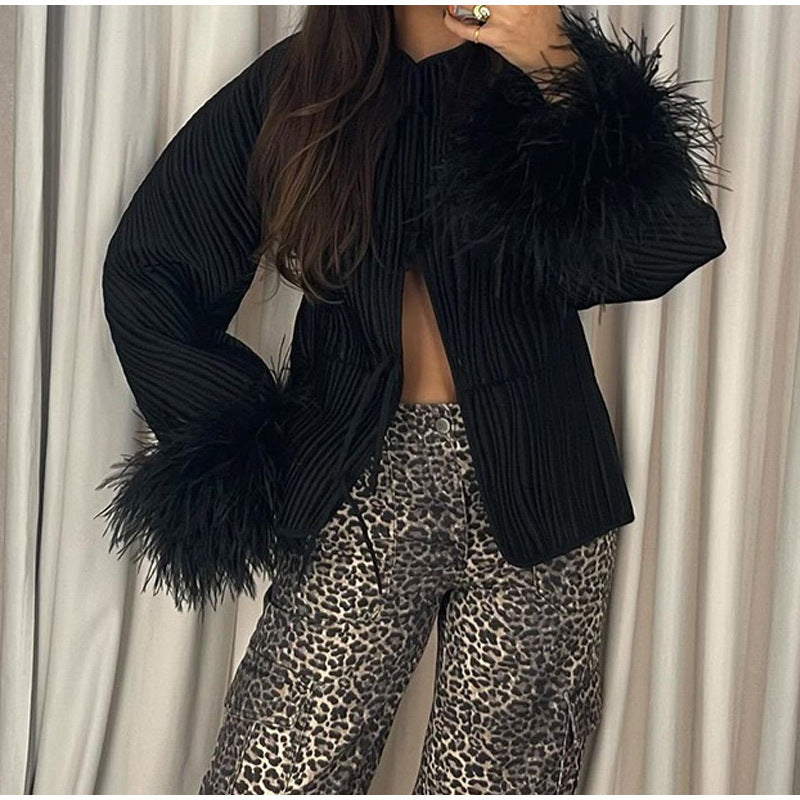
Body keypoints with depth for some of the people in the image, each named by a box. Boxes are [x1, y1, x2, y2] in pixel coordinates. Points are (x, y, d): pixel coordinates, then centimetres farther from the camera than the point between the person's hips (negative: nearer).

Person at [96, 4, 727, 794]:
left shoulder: (553, 68, 3)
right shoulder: (296, 83, 5)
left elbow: (670, 250, -13)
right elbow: (145, 267, 8)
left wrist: (561, 72, -19)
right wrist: (242, 444, 3)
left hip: (531, 485, 0)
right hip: (363, 492, 1)